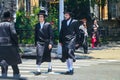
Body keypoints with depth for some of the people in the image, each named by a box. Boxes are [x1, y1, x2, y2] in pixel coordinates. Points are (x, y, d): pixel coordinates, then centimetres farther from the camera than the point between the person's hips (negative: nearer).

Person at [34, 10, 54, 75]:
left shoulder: (48, 25, -4)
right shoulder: (37, 25, 7)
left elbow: (51, 35, -7)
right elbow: (36, 35, 13)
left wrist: (50, 43, -13)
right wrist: (36, 43, 10)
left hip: (46, 43, -2)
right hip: (39, 43, 2)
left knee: (47, 55, 13)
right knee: (39, 56, -10)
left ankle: (50, 67, 37)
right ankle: (38, 70, -10)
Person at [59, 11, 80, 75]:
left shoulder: (74, 22, 1)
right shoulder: (63, 22, 14)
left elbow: (77, 32, 3)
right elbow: (61, 32, 16)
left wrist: (77, 42, 0)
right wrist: (60, 41, 11)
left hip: (71, 40, -5)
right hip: (65, 40, 5)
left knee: (69, 53, -18)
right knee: (66, 55, 5)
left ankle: (71, 69, -12)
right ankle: (69, 69, 14)